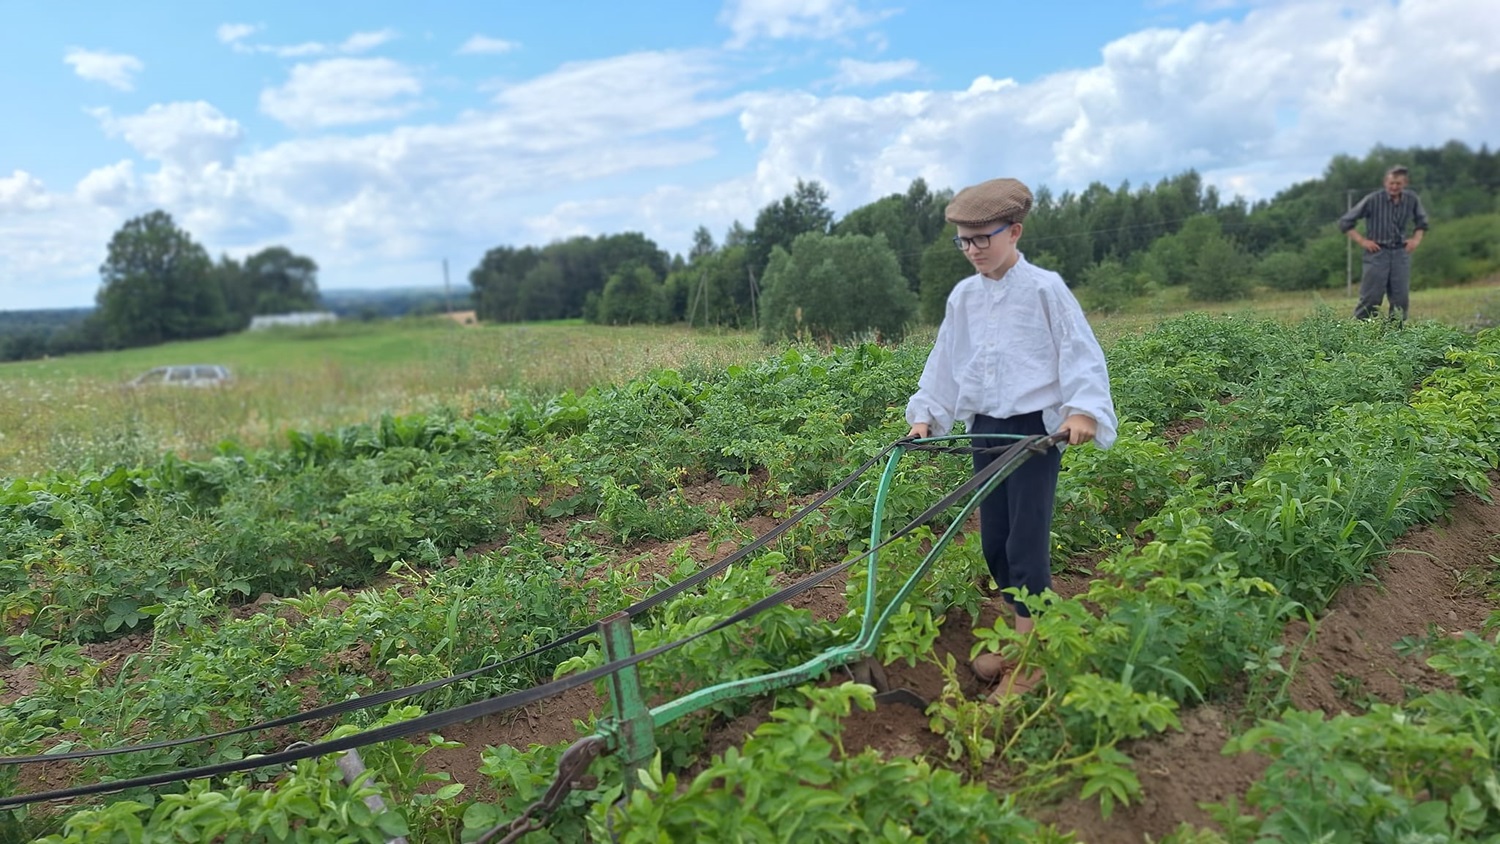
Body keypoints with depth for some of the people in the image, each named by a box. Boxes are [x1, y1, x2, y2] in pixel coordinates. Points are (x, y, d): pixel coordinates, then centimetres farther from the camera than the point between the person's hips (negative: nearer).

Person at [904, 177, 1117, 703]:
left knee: (1025, 542, -7)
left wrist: (1083, 410, -23)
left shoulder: (1043, 288, -8)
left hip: (1035, 429, -6)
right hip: (986, 431, 6)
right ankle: (1022, 634, 26)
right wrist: (926, 414, 9)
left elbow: (1081, 353, -11)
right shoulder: (963, 298, 8)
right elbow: (944, 362, 15)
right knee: (993, 541, 9)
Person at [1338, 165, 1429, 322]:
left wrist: (1416, 239, 8)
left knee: (1401, 300, 3)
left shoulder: (1412, 200, 5)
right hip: (1377, 253, -4)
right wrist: (1362, 241, -8)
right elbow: (1344, 222, -3)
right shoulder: (1373, 200, -8)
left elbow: (1422, 222, 25)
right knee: (1370, 299, -8)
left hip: (1401, 253, 4)